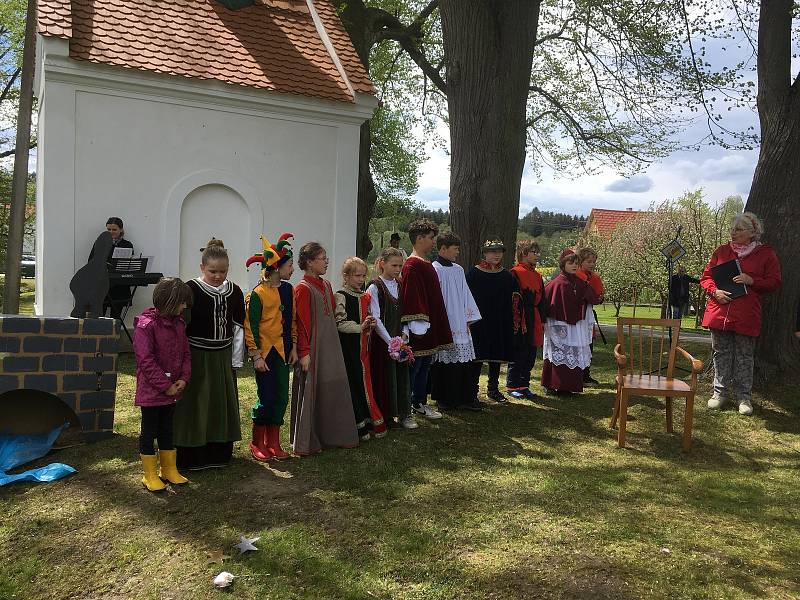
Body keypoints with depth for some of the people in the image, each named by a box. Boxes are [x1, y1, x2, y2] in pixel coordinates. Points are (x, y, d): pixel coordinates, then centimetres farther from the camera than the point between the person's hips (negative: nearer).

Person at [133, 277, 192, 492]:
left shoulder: (179, 324, 4)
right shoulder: (146, 325, -19)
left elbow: (185, 353, 9)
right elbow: (146, 360, -21)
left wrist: (183, 379, -5)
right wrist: (165, 385, -19)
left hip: (172, 390, 7)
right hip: (151, 391, -7)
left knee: (167, 430, 19)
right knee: (149, 432, 7)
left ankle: (169, 469, 31)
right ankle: (150, 475, 19)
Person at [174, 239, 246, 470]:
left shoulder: (234, 292, 3)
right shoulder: (191, 289, -12)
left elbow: (239, 327, 7)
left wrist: (236, 360, 5)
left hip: (223, 358, 5)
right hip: (196, 357, -5)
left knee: (223, 405, 12)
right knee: (193, 406, 2)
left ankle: (218, 454, 26)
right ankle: (190, 458, 15)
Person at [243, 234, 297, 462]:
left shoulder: (288, 289, 7)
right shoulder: (258, 293, -13)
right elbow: (250, 327, -12)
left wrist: (293, 347, 10)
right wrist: (256, 355, -13)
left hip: (282, 351, 6)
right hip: (265, 353, -6)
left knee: (281, 397, 9)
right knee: (266, 398, -2)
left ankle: (273, 443, 22)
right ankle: (257, 443, 17)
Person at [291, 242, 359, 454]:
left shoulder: (326, 286, 12)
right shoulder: (303, 289, -12)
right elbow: (302, 324, -14)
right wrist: (304, 353, -16)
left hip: (331, 346, 8)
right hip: (313, 348, -8)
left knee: (333, 390, 12)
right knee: (310, 393, 1)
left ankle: (331, 436, 25)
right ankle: (307, 443, 12)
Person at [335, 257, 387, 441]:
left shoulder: (364, 296, 14)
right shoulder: (341, 296, -10)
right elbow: (340, 323, -17)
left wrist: (370, 324, 5)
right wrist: (360, 327, -22)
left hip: (363, 347, 7)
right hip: (348, 348, -7)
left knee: (365, 383, 11)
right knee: (353, 384, -2)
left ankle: (368, 423, 21)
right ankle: (360, 427, 6)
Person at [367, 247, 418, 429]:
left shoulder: (400, 286, 10)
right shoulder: (375, 287, -8)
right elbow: (376, 319, -13)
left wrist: (404, 334, -5)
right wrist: (390, 342, -16)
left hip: (400, 339, 5)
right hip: (382, 340, -5)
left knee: (403, 375, 7)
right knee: (384, 377, 0)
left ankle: (404, 414, 17)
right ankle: (386, 416, 13)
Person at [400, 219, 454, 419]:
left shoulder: (426, 264, 15)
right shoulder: (412, 265, -16)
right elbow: (411, 295, -22)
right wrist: (418, 324, -25)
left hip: (430, 326, 10)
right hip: (419, 328, -10)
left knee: (425, 365, 16)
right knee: (413, 366, -3)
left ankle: (420, 403, 28)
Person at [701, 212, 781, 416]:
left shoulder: (766, 254, 3)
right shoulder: (721, 251, 9)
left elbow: (774, 282, 3)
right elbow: (706, 277, 11)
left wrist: (752, 281, -14)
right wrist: (715, 291, -8)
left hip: (746, 315, -2)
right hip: (719, 312, 2)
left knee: (744, 356, 4)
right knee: (721, 354, 8)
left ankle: (744, 397, 15)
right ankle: (720, 392, 19)